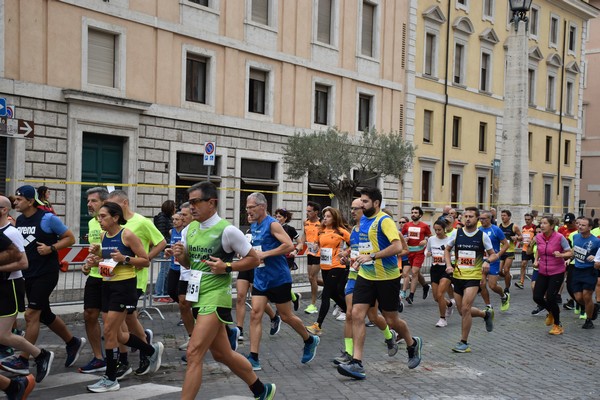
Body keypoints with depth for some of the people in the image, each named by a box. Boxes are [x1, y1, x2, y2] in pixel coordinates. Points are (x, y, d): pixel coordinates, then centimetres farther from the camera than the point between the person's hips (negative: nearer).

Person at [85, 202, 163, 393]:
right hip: (107, 285, 8)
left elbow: (146, 262, -10)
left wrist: (125, 258, -23)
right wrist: (96, 260, 3)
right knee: (115, 334, 12)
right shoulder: (104, 236, 8)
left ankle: (110, 379, 7)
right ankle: (152, 350, 33)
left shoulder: (127, 235, -12)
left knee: (109, 331, -7)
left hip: (124, 286, -8)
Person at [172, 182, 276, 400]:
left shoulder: (227, 230, -14)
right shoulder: (189, 230, 7)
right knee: (222, 354, 17)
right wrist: (180, 256, -3)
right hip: (199, 296, 8)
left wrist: (226, 266, -20)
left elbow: (254, 259, -8)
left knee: (194, 353, -13)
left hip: (216, 296, -8)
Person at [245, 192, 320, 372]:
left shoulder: (272, 224, -14)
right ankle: (253, 358, -1)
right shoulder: (253, 226, 10)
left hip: (278, 278, -7)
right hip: (260, 278, 7)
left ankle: (310, 340, 31)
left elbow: (289, 245, -25)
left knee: (286, 316, 5)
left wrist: (264, 254, -24)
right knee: (255, 315, -3)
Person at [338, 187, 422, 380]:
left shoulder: (384, 220, -15)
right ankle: (356, 363, -5)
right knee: (357, 315, -8)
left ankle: (413, 344, 37)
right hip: (365, 276, 7)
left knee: (391, 319, 6)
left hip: (387, 277, -7)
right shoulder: (363, 219, 10)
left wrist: (372, 256, -28)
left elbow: (397, 247, -26)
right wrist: (360, 260, 13)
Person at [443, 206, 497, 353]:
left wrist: (487, 261, -18)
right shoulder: (457, 233, 1)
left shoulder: (482, 236, -4)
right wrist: (449, 265, -2)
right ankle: (486, 314, 39)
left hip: (474, 277, -4)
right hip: (458, 276, 4)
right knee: (462, 311, 10)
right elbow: (447, 250, 14)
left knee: (465, 309, -15)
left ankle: (464, 343, -2)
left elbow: (493, 254, 4)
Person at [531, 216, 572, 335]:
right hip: (542, 272, 5)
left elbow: (570, 253, -9)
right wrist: (536, 260, 3)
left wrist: (561, 255, -28)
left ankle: (557, 326, 14)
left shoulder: (559, 237, -16)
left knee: (550, 298, -9)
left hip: (556, 273, -5)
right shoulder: (538, 237, -1)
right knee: (537, 297, -2)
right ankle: (551, 312, 32)